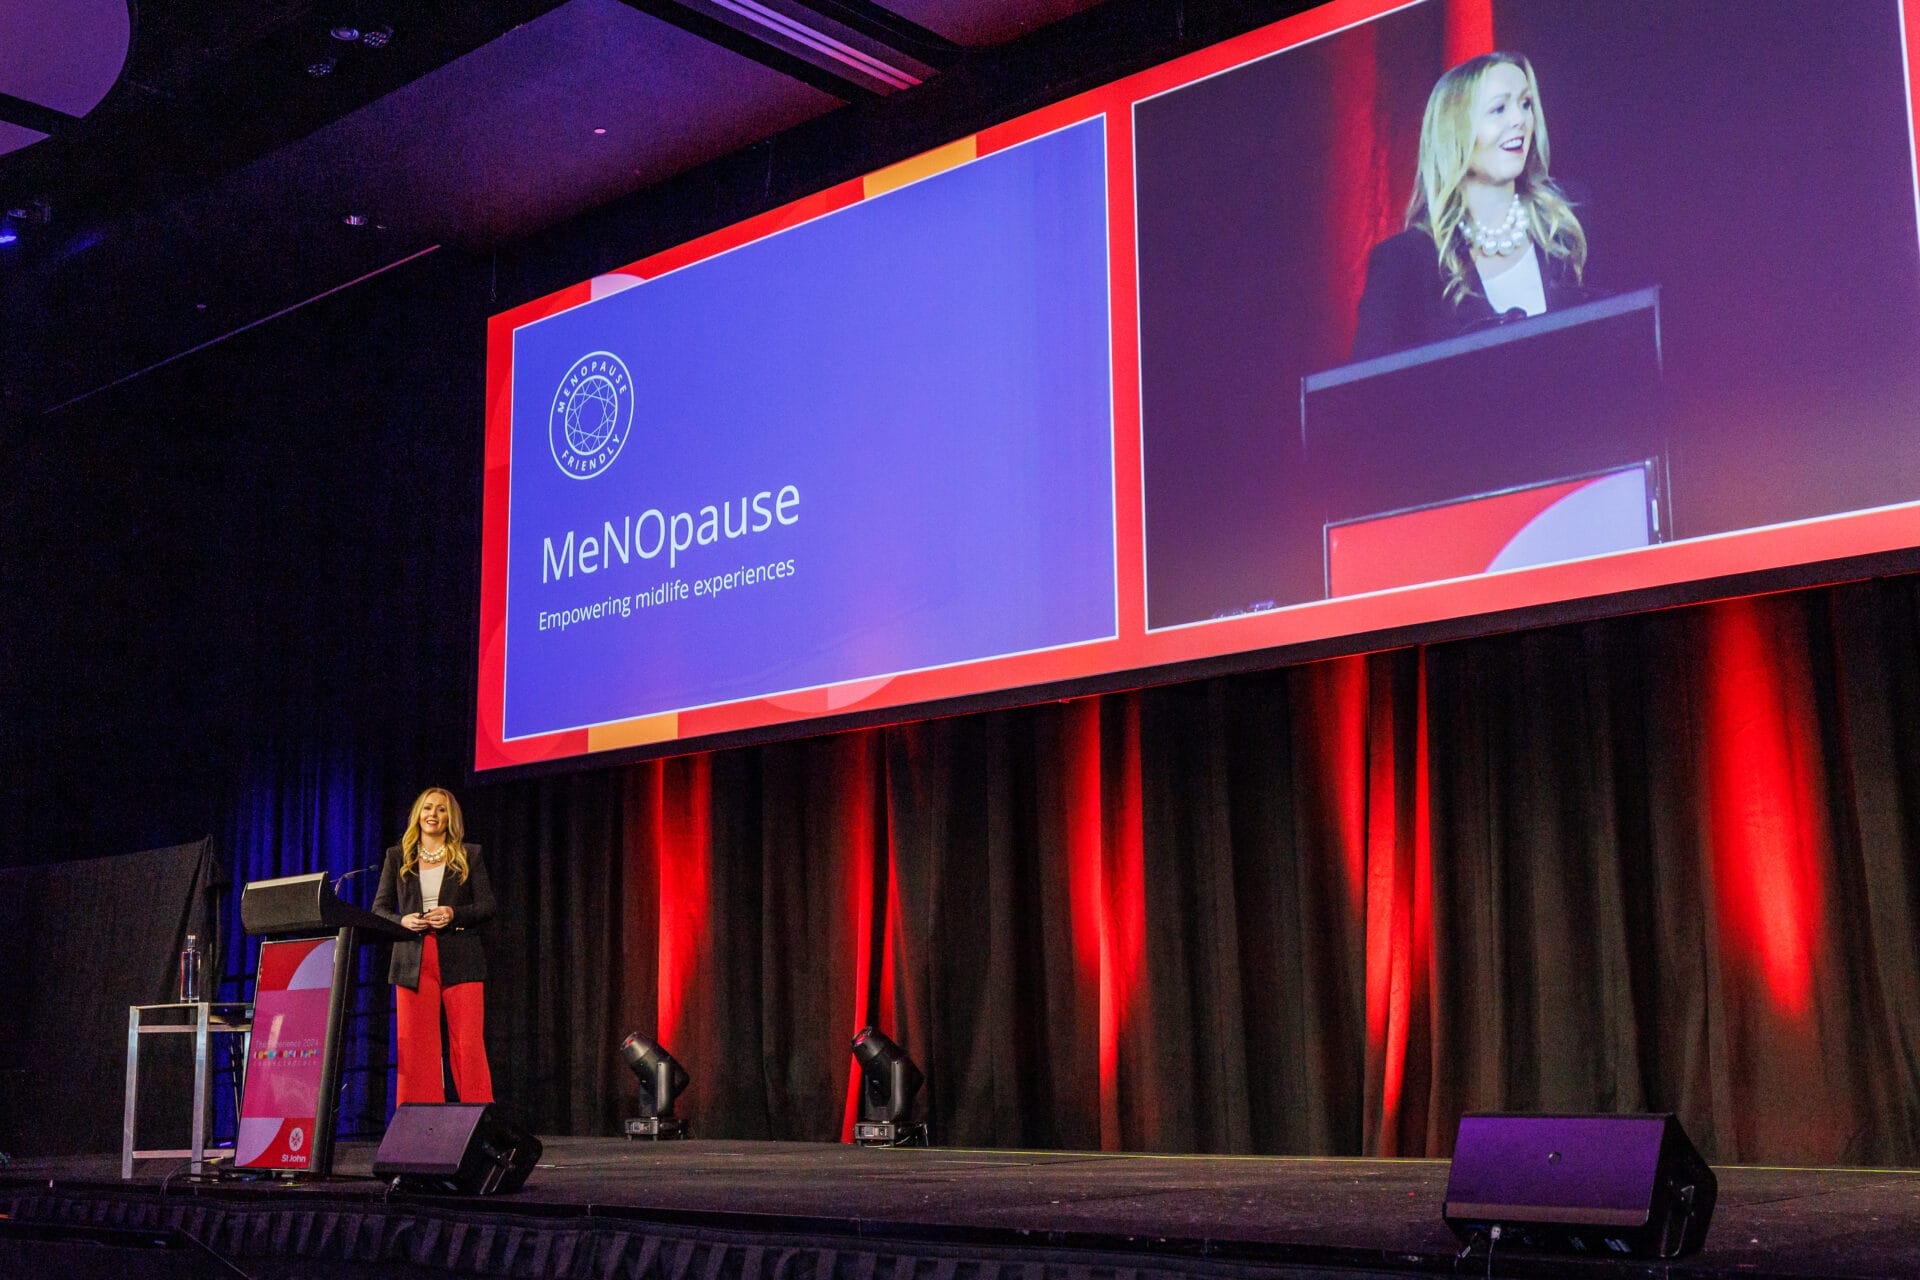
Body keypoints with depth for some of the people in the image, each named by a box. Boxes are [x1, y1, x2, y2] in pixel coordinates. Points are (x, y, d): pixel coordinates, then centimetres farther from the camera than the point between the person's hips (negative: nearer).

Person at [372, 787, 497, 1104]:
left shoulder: (469, 856, 11)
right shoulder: (397, 857, 15)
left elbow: (487, 906, 5)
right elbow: (379, 909, 12)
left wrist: (453, 914, -13)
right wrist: (402, 921, -10)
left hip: (460, 961, -1)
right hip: (413, 962, 1)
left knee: (468, 1045, -7)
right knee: (415, 1047, -3)